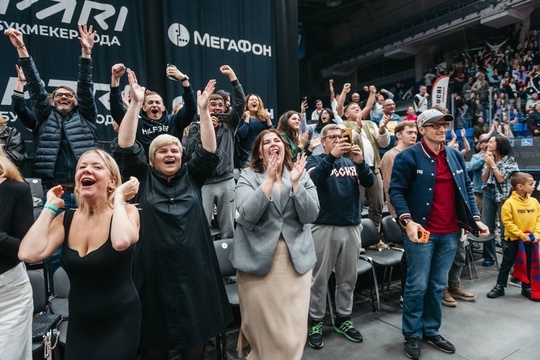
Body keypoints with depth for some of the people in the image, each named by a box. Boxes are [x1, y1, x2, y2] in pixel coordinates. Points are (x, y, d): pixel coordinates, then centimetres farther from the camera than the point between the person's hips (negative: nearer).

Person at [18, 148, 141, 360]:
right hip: (79, 322, 4)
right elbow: (28, 254, -17)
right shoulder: (66, 219, -1)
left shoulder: (126, 211, -13)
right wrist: (50, 207, -8)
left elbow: (121, 241, -36)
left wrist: (118, 198, -23)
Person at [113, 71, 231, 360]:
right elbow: (125, 148, -10)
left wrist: (203, 109, -11)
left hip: (193, 269, 2)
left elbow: (209, 151, -5)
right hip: (155, 271, -1)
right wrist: (136, 103, -16)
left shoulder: (192, 176, 5)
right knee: (156, 336, 14)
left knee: (197, 330, 15)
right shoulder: (142, 177, 2)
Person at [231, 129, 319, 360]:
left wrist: (295, 183, -18)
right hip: (258, 257, -2)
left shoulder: (302, 175, 4)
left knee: (293, 327, 10)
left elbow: (311, 215, -6)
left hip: (295, 258, 2)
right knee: (262, 325, 10)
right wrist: (269, 179, -23)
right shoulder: (248, 176, -3)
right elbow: (247, 215, -18)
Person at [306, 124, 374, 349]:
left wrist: (360, 162, -21)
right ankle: (315, 322, 18)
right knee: (320, 278, 4)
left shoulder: (351, 162, 11)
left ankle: (343, 319, 29)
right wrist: (332, 156, -30)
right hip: (324, 226, -4)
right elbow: (314, 179, -19)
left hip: (351, 226, 4)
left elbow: (369, 182, -3)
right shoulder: (316, 160, 2)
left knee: (348, 278, 13)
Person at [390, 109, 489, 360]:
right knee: (417, 286, 3)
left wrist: (476, 218, 8)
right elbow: (396, 191, -12)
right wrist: (407, 220, -24)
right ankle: (412, 336, 19)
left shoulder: (456, 156, 12)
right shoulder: (408, 157, -8)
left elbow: (467, 189, 17)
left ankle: (431, 331, 31)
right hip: (421, 231, -6)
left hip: (450, 233, 6)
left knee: (438, 285, 16)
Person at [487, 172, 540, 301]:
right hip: (512, 239, -5)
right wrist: (521, 235, -19)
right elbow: (508, 222, -17)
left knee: (528, 265, 16)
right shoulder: (509, 202, -16)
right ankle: (500, 287, 18)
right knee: (506, 264, 7)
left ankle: (526, 288, 32)